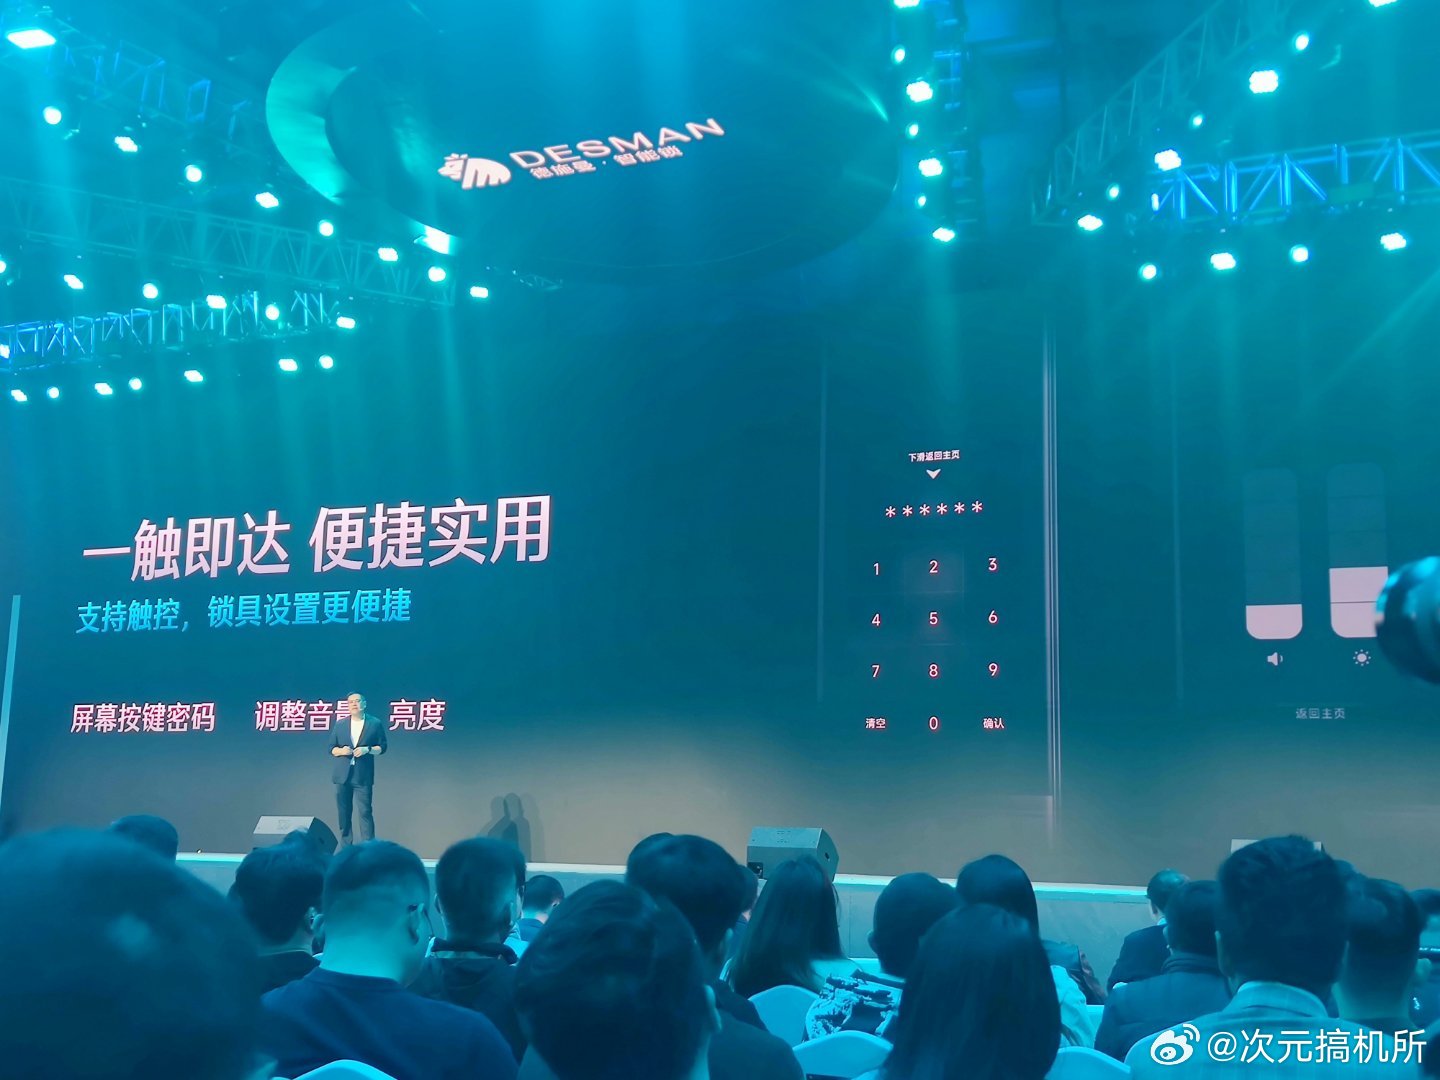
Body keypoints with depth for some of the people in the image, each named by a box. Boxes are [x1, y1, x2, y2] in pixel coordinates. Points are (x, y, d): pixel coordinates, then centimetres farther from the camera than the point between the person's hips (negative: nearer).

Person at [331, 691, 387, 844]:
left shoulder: (375, 724, 4)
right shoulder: (340, 724, 11)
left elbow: (383, 747, 5)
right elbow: (331, 748, 12)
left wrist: (368, 749, -13)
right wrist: (341, 750, -10)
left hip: (363, 776, -3)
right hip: (342, 774, 3)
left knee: (365, 812, -8)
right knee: (343, 813, 6)